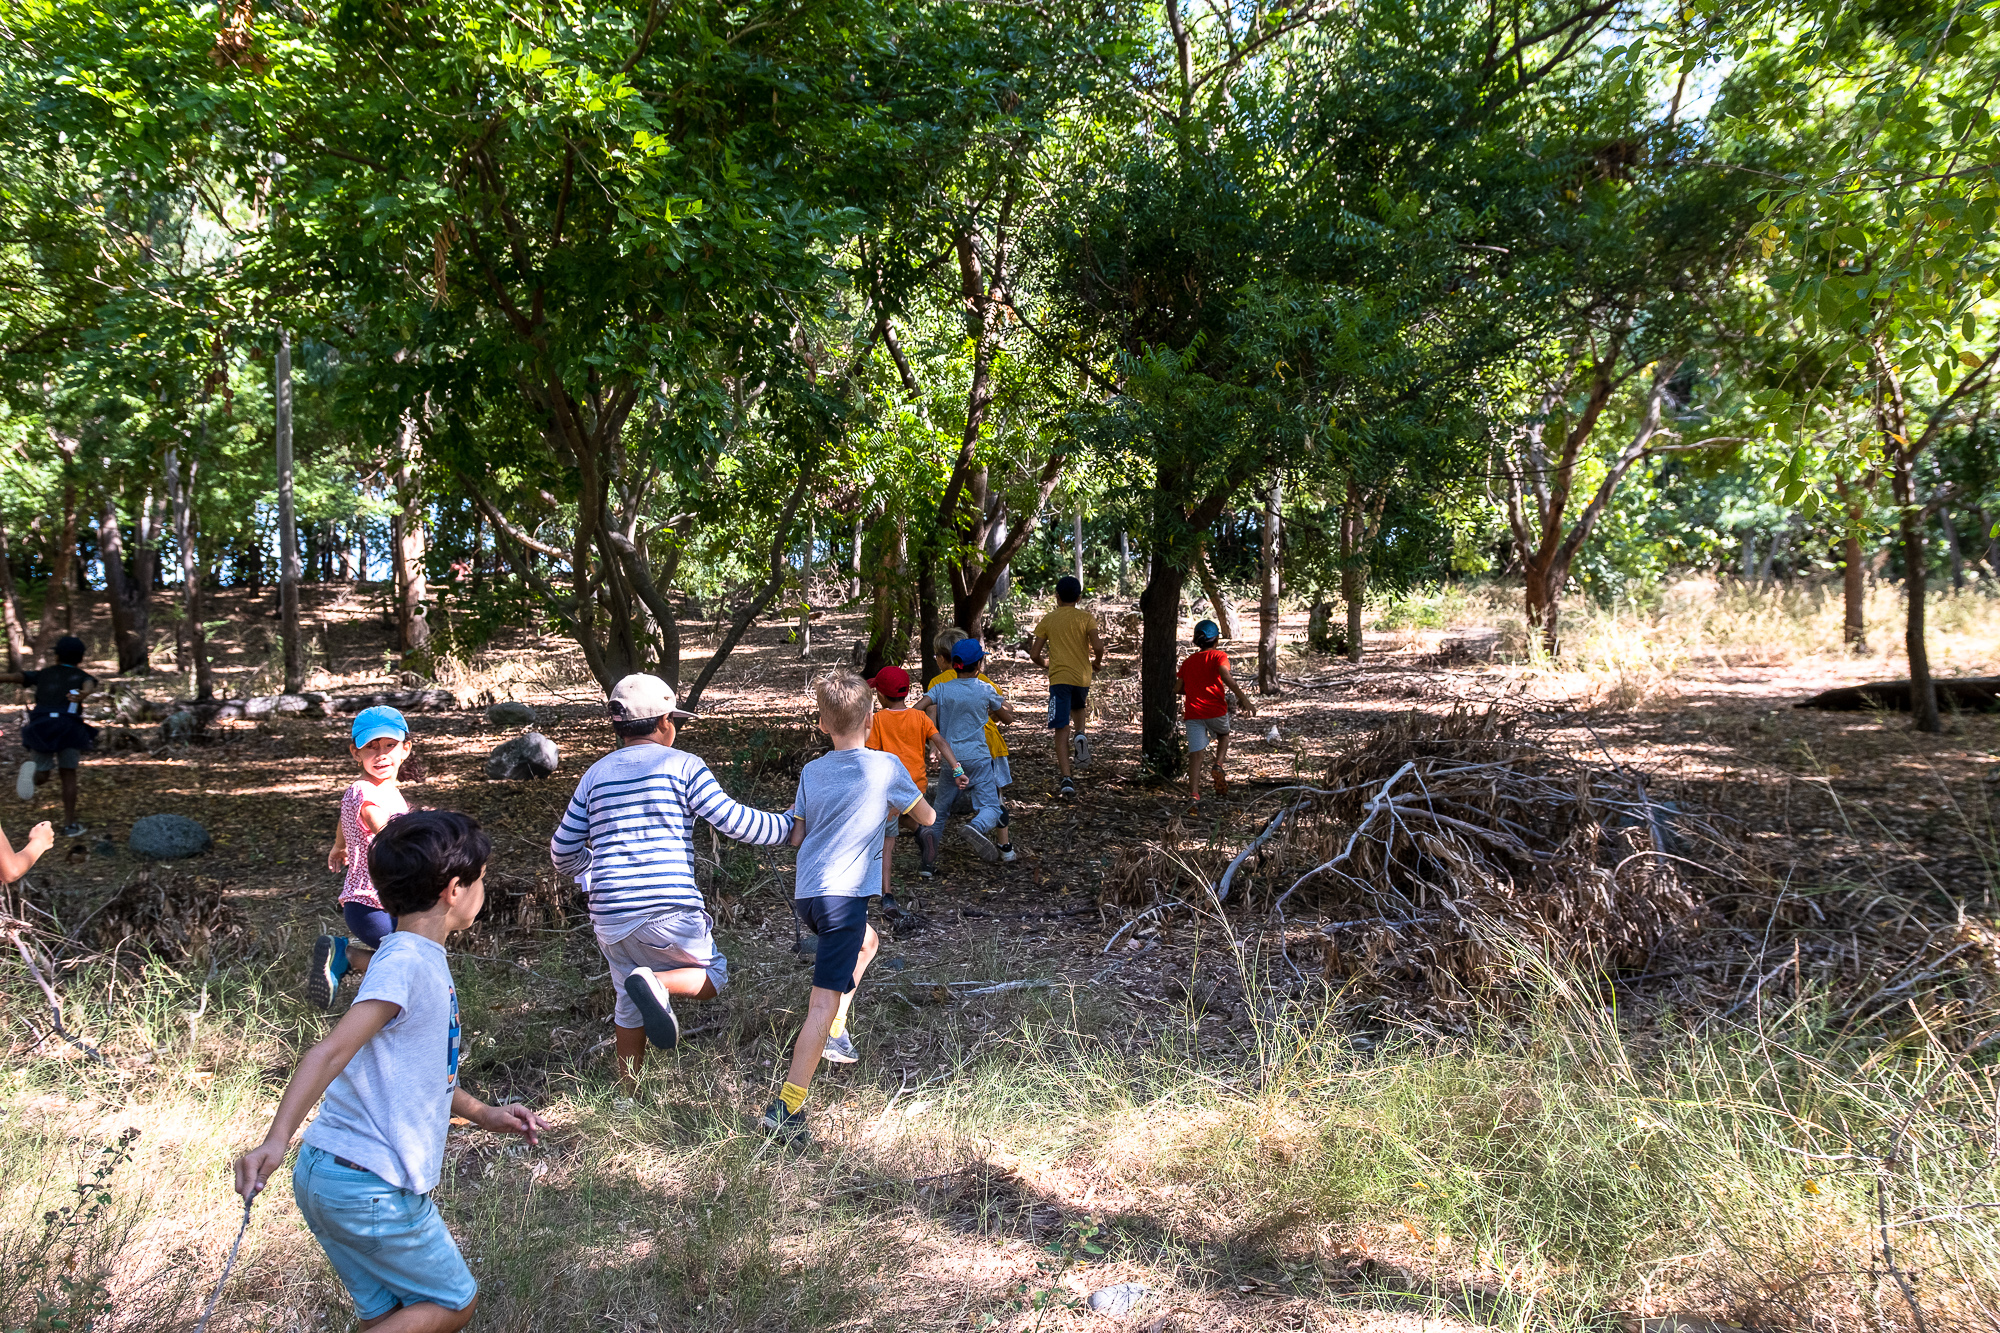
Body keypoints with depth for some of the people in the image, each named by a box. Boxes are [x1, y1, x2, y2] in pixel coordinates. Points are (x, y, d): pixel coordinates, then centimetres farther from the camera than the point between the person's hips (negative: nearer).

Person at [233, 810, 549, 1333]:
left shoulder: (421, 960, 13)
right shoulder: (406, 964, -17)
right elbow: (332, 1051, -29)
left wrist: (482, 1114, 25)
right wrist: (276, 1139, -38)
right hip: (371, 1187, -9)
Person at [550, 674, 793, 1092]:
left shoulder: (596, 774, 12)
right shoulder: (682, 765, -2)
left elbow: (562, 853, 15)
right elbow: (736, 822, -5)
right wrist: (789, 825, 11)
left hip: (609, 918, 5)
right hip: (669, 914, -5)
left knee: (629, 1005, 22)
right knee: (713, 975, 16)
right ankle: (657, 982, -13)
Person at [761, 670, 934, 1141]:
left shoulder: (811, 773, 8)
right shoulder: (886, 767, -2)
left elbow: (795, 835, 9)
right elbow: (926, 818, 12)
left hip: (805, 894, 7)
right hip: (843, 896, -6)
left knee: (866, 941, 33)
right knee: (824, 1001, -10)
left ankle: (834, 1032, 32)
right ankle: (787, 1107, -16)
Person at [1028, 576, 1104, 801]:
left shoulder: (1048, 620, 5)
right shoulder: (1086, 618, 2)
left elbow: (1035, 654, 3)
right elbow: (1098, 647, -12)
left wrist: (1043, 663, 25)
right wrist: (1096, 664, 9)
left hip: (1058, 678, -1)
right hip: (1082, 677, 1)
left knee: (1062, 730, -3)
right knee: (1078, 706, 34)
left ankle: (1067, 779, -14)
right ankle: (1081, 735, 4)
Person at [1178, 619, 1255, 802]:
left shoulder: (1188, 661, 16)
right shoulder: (1218, 656, 2)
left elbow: (1178, 689, 13)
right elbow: (1225, 676, -18)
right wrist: (1243, 698, -21)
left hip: (1193, 713, 3)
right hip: (1215, 710, -2)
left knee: (1195, 753, -2)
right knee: (1223, 735, 27)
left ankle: (1193, 793, -14)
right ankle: (1218, 765, 2)